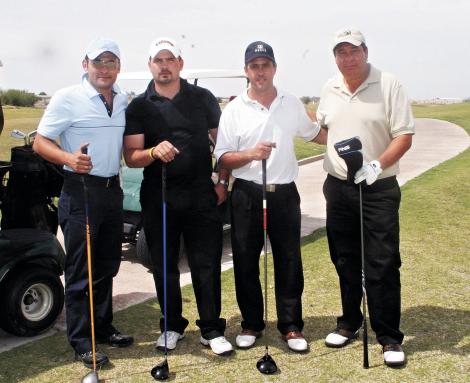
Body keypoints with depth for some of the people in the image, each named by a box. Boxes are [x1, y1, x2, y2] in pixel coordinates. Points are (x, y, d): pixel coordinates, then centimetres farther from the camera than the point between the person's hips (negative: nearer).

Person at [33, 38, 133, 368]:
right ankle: (81, 342, 10)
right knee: (80, 270, 0)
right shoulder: (68, 98, -8)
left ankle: (103, 327, 30)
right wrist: (69, 158, -27)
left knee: (107, 266, 15)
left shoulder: (123, 100, 10)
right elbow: (40, 142, -9)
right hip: (81, 191, -6)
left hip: (113, 190, 6)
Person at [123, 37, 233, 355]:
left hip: (201, 195, 0)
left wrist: (223, 181, 3)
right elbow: (131, 157, -3)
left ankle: (212, 329, 13)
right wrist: (153, 152, -24)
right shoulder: (139, 107, 4)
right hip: (158, 197, 1)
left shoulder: (203, 98, 6)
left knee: (207, 264, 1)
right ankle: (172, 326, 25)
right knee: (164, 265, 9)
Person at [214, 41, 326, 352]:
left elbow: (314, 133, 22)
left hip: (284, 193, 1)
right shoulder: (234, 111, 0)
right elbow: (223, 158, -3)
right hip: (247, 195, -1)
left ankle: (291, 326, 18)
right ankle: (251, 324, 21)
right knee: (246, 262, 6)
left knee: (289, 262, 6)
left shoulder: (293, 104, 7)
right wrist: (250, 155, -20)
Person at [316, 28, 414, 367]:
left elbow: (404, 136, -11)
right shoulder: (329, 90, 8)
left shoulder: (388, 85, -6)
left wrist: (377, 165, -23)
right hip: (338, 187, 5)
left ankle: (390, 337, 7)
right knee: (345, 261, 13)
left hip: (379, 189, -4)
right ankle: (350, 323, 29)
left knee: (383, 265, -4)